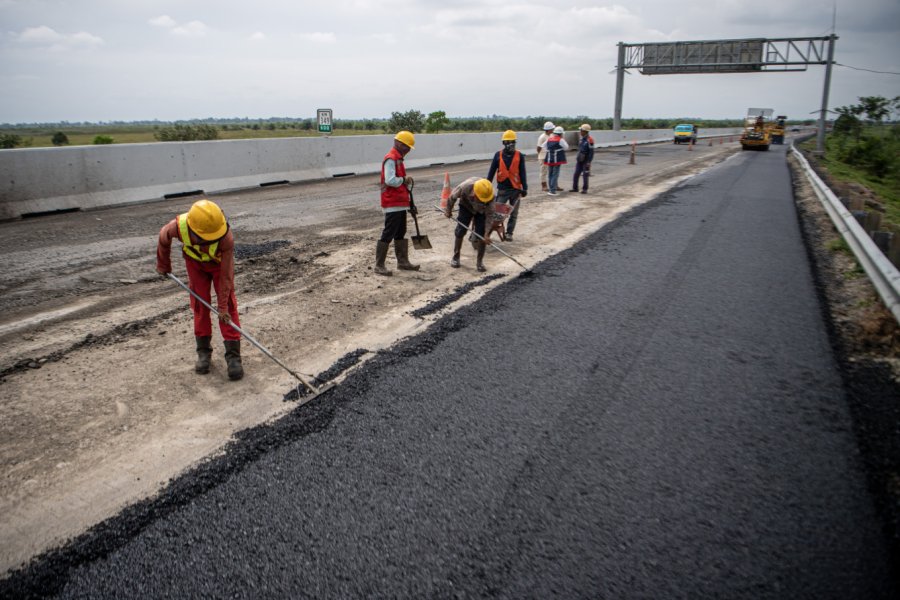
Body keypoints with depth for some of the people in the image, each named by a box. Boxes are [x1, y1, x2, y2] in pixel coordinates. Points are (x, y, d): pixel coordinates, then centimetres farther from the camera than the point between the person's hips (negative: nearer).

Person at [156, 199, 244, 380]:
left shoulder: (227, 238, -41)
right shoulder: (179, 226, -37)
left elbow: (225, 275, -31)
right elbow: (163, 238, -10)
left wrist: (222, 305, -25)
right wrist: (163, 265, 4)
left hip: (220, 262, -2)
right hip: (195, 262, 2)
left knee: (229, 307, -9)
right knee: (200, 305, 2)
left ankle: (233, 355, -7)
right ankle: (203, 351, 15)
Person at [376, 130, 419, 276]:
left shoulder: (398, 159, 18)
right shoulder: (390, 159, -15)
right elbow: (390, 180, -26)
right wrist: (404, 179, -11)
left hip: (400, 203, 10)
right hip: (392, 204, -10)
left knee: (400, 234, 16)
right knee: (388, 234, -7)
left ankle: (403, 262, 25)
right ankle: (379, 265, -2)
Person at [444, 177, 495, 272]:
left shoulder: (490, 195, -38)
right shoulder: (465, 187, -39)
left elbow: (490, 215, -30)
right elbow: (452, 197, -19)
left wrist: (487, 234, -33)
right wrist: (448, 210, -4)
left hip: (481, 211, 0)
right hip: (466, 207, 0)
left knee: (481, 235, -10)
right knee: (460, 231, -2)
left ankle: (479, 262, 2)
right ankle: (455, 257, 16)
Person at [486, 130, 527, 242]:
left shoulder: (519, 156, -1)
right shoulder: (498, 155, 0)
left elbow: (522, 173, 1)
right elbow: (491, 171, 3)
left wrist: (524, 188, -3)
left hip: (516, 189, 1)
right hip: (502, 188, -1)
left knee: (513, 214, 8)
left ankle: (509, 233, 20)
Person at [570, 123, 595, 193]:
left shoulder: (589, 140, -16)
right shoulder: (581, 139, 9)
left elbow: (591, 152, -17)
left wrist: (589, 162, -19)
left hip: (586, 161, -7)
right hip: (579, 160, 8)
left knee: (585, 175, -1)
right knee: (576, 174, 6)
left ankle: (584, 189, 7)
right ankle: (575, 188, 15)